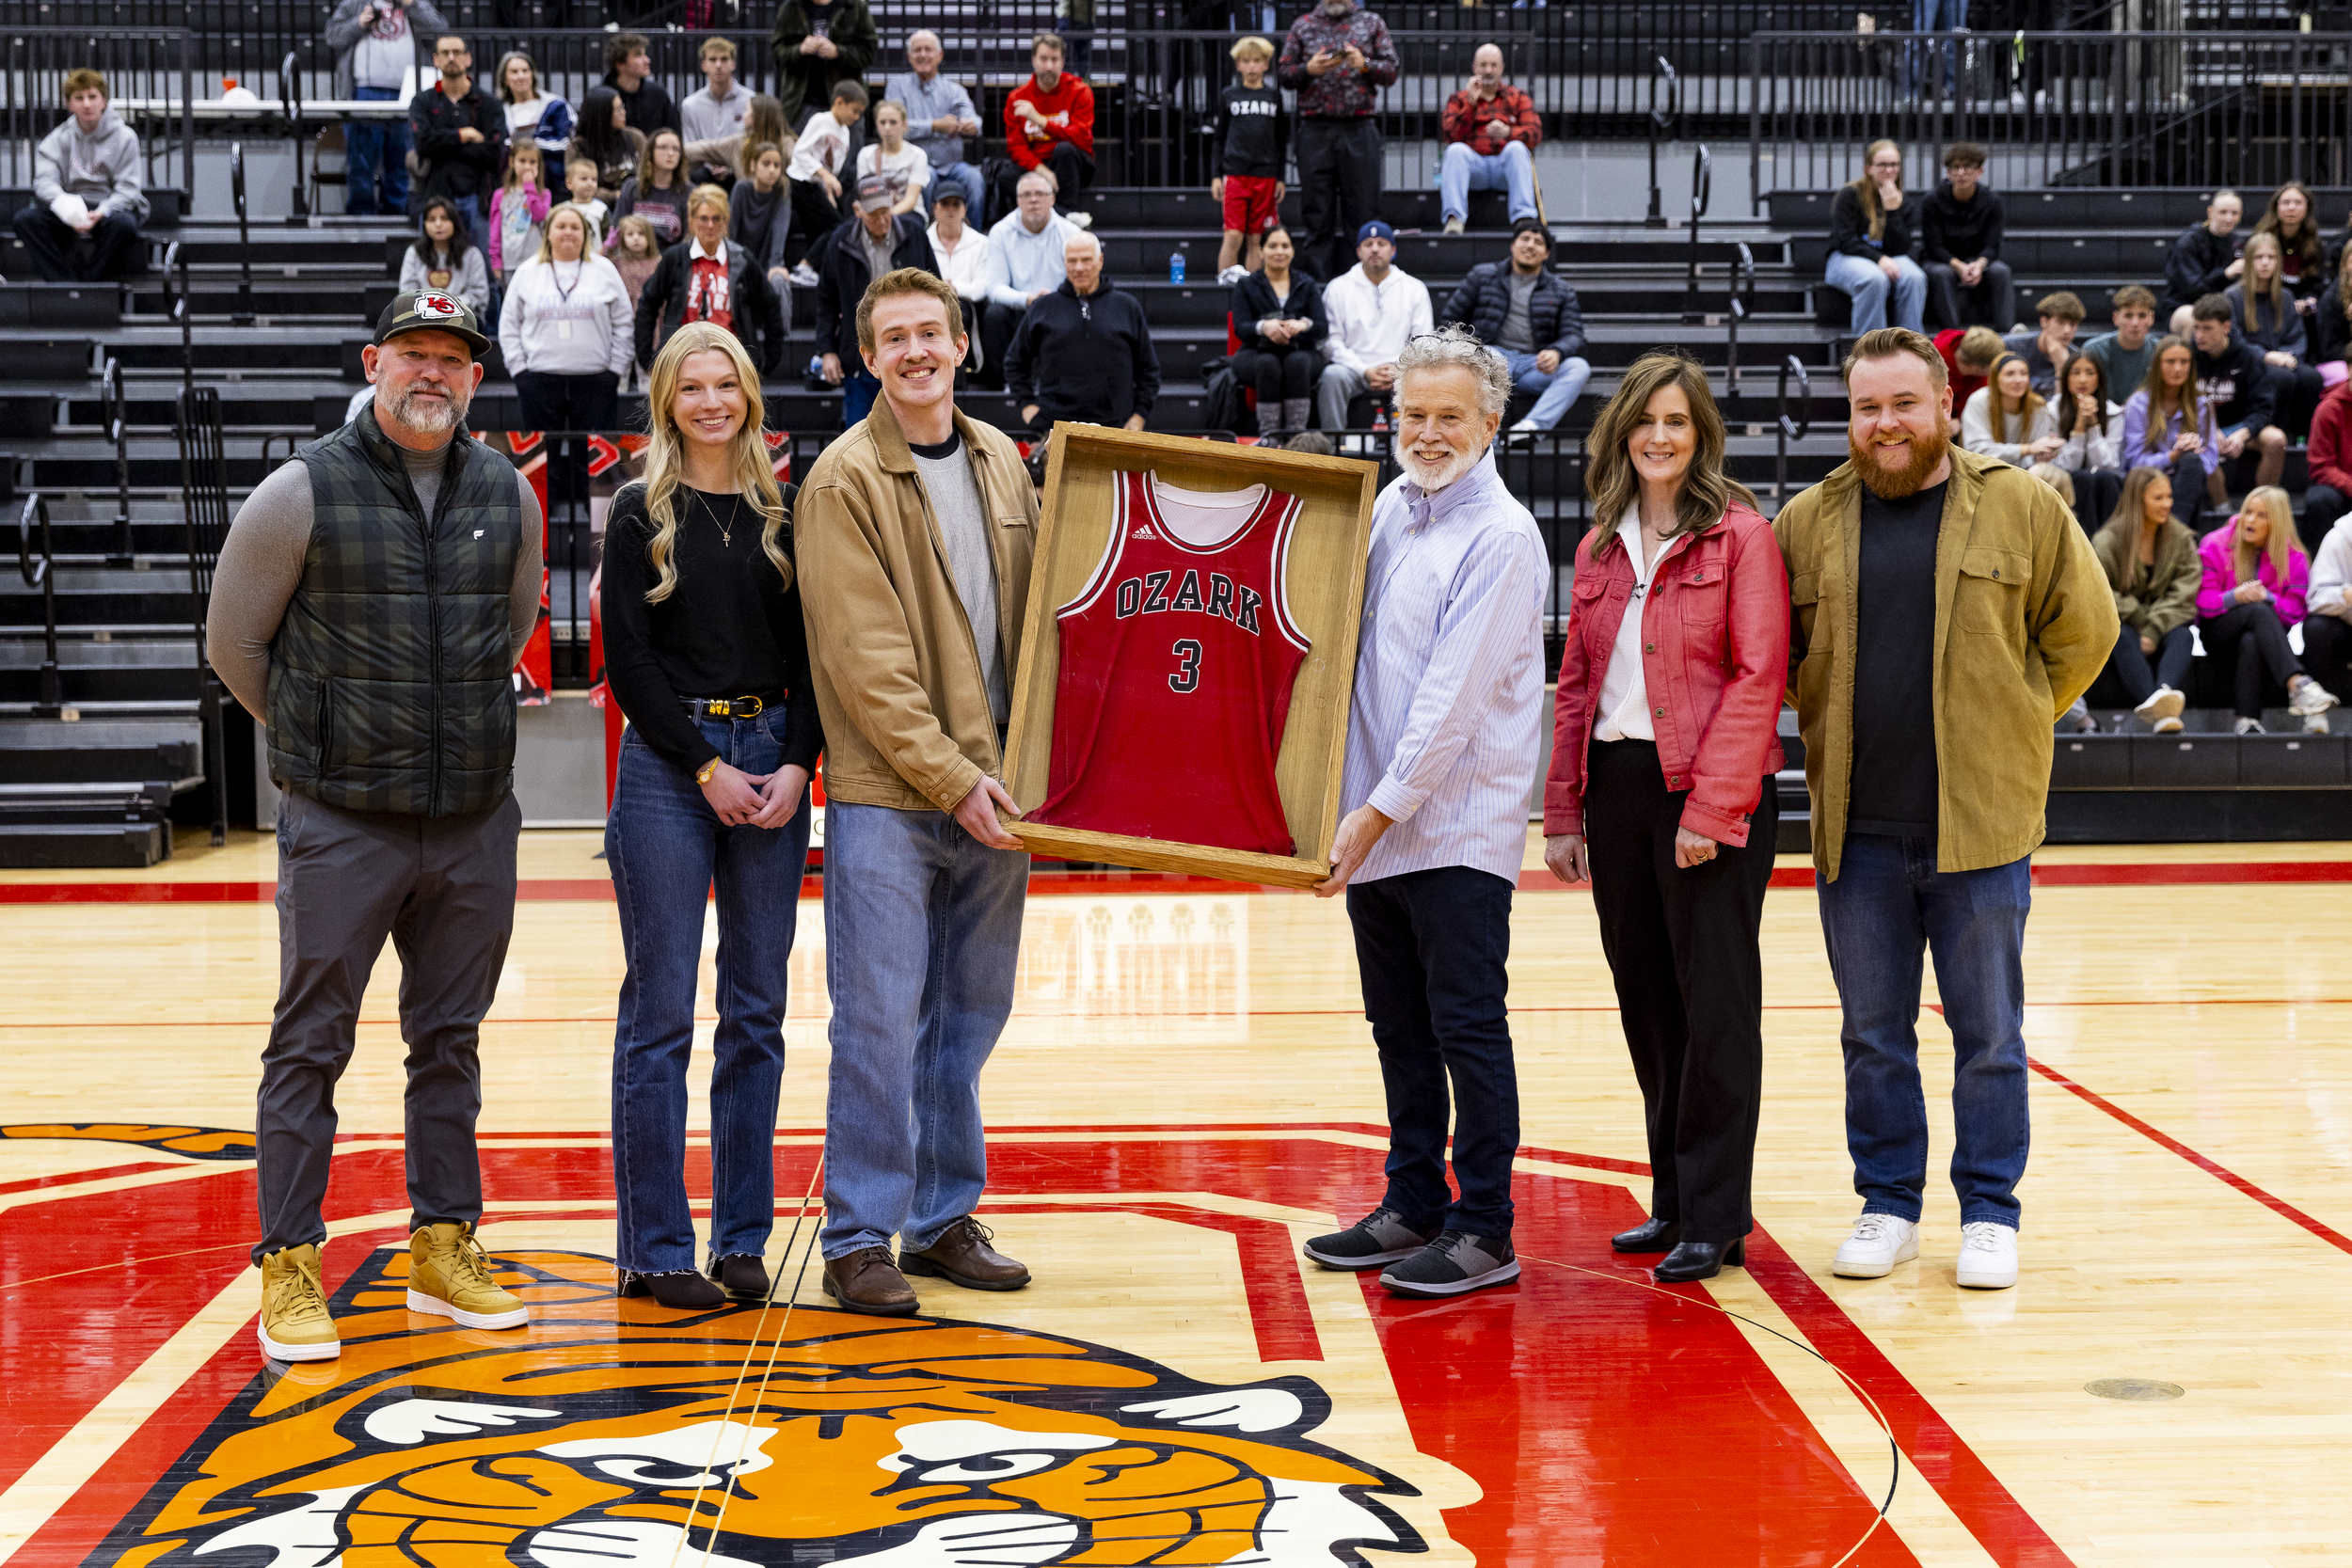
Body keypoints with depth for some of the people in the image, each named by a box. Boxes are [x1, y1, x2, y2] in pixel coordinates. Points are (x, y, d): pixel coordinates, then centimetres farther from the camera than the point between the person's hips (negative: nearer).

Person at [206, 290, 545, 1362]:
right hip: (340, 825, -4)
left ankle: (444, 1249, 22)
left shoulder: (509, 496, 5)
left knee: (450, 1038, 12)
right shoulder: (301, 495, -7)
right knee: (310, 1043, 0)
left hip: (477, 821, 4)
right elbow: (234, 642, 4)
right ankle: (289, 1270, 9)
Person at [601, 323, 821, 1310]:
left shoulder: (779, 514, 11)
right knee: (661, 1015, -1)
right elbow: (627, 661, -5)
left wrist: (796, 764, -5)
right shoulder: (641, 513, 1)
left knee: (757, 1012, 6)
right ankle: (655, 1250, 6)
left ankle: (742, 1238, 15)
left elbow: (807, 653, 9)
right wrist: (708, 768, -11)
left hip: (772, 760, 4)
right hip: (668, 765, -4)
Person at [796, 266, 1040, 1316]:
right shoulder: (845, 481, -8)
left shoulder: (999, 460, 11)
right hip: (887, 796, -6)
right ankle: (858, 1240, 8)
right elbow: (866, 661, -13)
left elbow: (1037, 599, 18)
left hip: (992, 789, 6)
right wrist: (950, 777, -16)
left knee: (969, 1020, 12)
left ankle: (944, 1220, 23)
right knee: (880, 1024, -3)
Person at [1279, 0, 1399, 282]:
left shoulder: (1372, 23, 12)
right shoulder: (1303, 25, 13)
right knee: (1317, 213, 1)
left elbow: (1392, 71, 7)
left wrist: (1365, 65, -11)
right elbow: (1282, 73, 10)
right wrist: (1308, 70, -9)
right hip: (1315, 129, 1)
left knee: (1363, 211, -2)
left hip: (1359, 128, 0)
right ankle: (1318, 280, 5)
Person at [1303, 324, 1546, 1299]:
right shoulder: (1389, 508, 12)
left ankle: (1484, 1233, 5)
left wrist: (1380, 810, -17)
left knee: (1466, 1028, -2)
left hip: (1458, 826, -8)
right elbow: (1347, 642, 24)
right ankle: (1413, 1208, 25)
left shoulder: (1500, 537, -12)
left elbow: (1455, 696, -17)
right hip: (1374, 822, 8)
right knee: (1399, 1028, 14)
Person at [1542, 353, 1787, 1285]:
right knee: (1647, 1003, 11)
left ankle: (1714, 1221, 5)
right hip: (1616, 788, 6)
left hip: (1710, 794, -6)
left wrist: (1711, 807, -17)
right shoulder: (1599, 549, 14)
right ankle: (1674, 1199, 22)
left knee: (1715, 1006, -2)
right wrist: (1563, 811, 9)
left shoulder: (1740, 535, -5)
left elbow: (1758, 677, -11)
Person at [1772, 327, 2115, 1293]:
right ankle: (1888, 1206, 22)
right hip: (1856, 826, 2)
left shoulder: (2020, 507, 1)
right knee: (1872, 1032, 10)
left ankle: (1990, 1213, 18)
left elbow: (2084, 628, 7)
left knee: (1988, 1032, 6)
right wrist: (1830, 730, 10)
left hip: (1980, 821, -2)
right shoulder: (1808, 522, 6)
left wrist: (2011, 725, 4)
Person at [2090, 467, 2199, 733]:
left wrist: (2153, 631, -17)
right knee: (2124, 638, -37)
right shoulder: (2107, 541, 1)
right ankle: (2158, 711, -63)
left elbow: (2183, 597, -2)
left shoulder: (2182, 540, 9)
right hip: (2118, 624, -3)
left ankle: (2163, 693, -63)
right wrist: (2139, 620, -17)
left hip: (2161, 630, 3)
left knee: (2183, 636, -31)